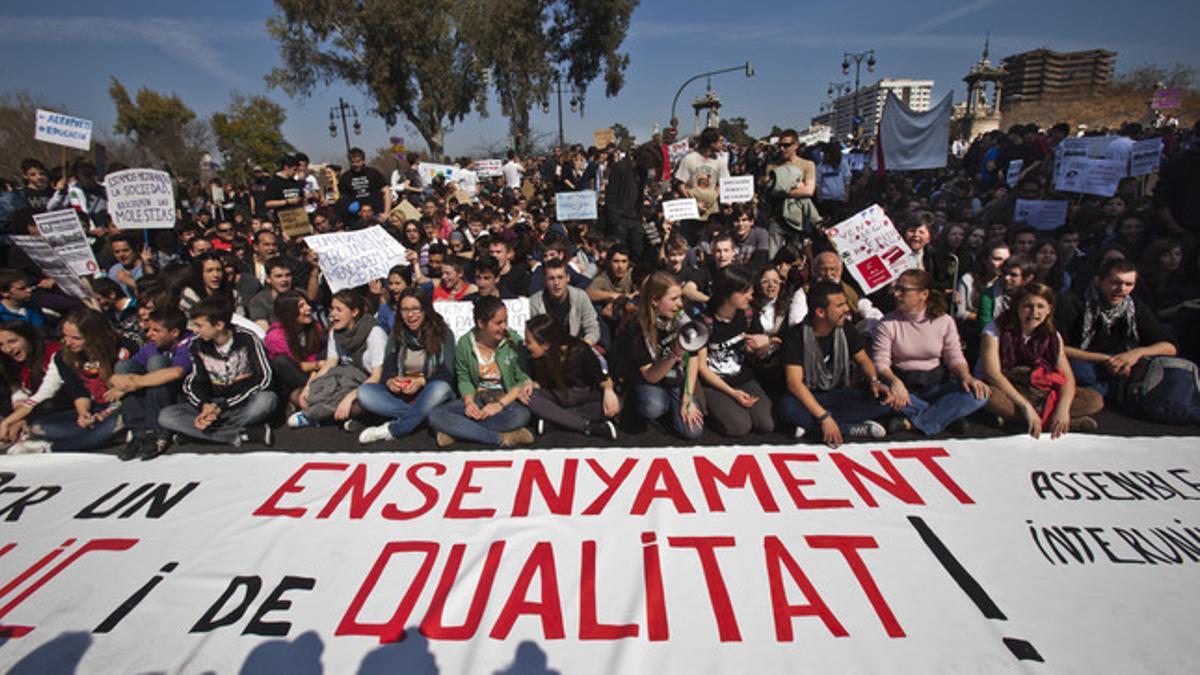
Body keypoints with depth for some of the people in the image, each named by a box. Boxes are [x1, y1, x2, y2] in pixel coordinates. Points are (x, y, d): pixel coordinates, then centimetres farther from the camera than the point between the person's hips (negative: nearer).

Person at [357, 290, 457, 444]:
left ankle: (391, 431, -29)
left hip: (429, 392, -3)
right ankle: (418, 416, -29)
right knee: (364, 392, -21)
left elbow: (447, 374, -9)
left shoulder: (443, 333, -2)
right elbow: (386, 369, 0)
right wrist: (389, 381, -24)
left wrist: (421, 382, -27)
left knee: (440, 389, -37)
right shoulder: (396, 334, 9)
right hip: (400, 394, 3)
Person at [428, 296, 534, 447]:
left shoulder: (513, 340, -10)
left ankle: (455, 430, -21)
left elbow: (523, 380, -8)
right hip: (477, 399, 3)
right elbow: (464, 379, 6)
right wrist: (469, 402, -14)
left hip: (507, 399, -2)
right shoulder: (465, 343, -4)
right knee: (436, 416, -20)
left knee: (521, 415, -37)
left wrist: (500, 404, -19)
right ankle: (501, 438, -25)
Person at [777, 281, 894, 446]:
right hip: (809, 397, -3)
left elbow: (863, 360, 9)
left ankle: (811, 425, -23)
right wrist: (824, 417, -32)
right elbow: (794, 382, -24)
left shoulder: (846, 328, -3)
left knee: (884, 398, -22)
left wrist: (874, 381, -15)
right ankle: (854, 429, -24)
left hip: (841, 394, 4)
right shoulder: (796, 335, -17)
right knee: (787, 406, -37)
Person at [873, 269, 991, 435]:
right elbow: (880, 362, -13)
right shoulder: (888, 323, -5)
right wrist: (894, 381, -33)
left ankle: (912, 422, -26)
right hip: (902, 384, -2)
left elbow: (954, 356, 3)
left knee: (979, 394, -24)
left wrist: (966, 376, -19)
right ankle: (948, 414, -19)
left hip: (935, 385, 2)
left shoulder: (944, 321, 2)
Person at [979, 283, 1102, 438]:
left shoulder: (1052, 337, 3)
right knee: (990, 396, -39)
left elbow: (1067, 377, -4)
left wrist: (1063, 408, -23)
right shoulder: (996, 330, -12)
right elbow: (992, 372, -23)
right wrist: (1026, 406, -29)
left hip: (1038, 392, 5)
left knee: (1095, 400, -11)